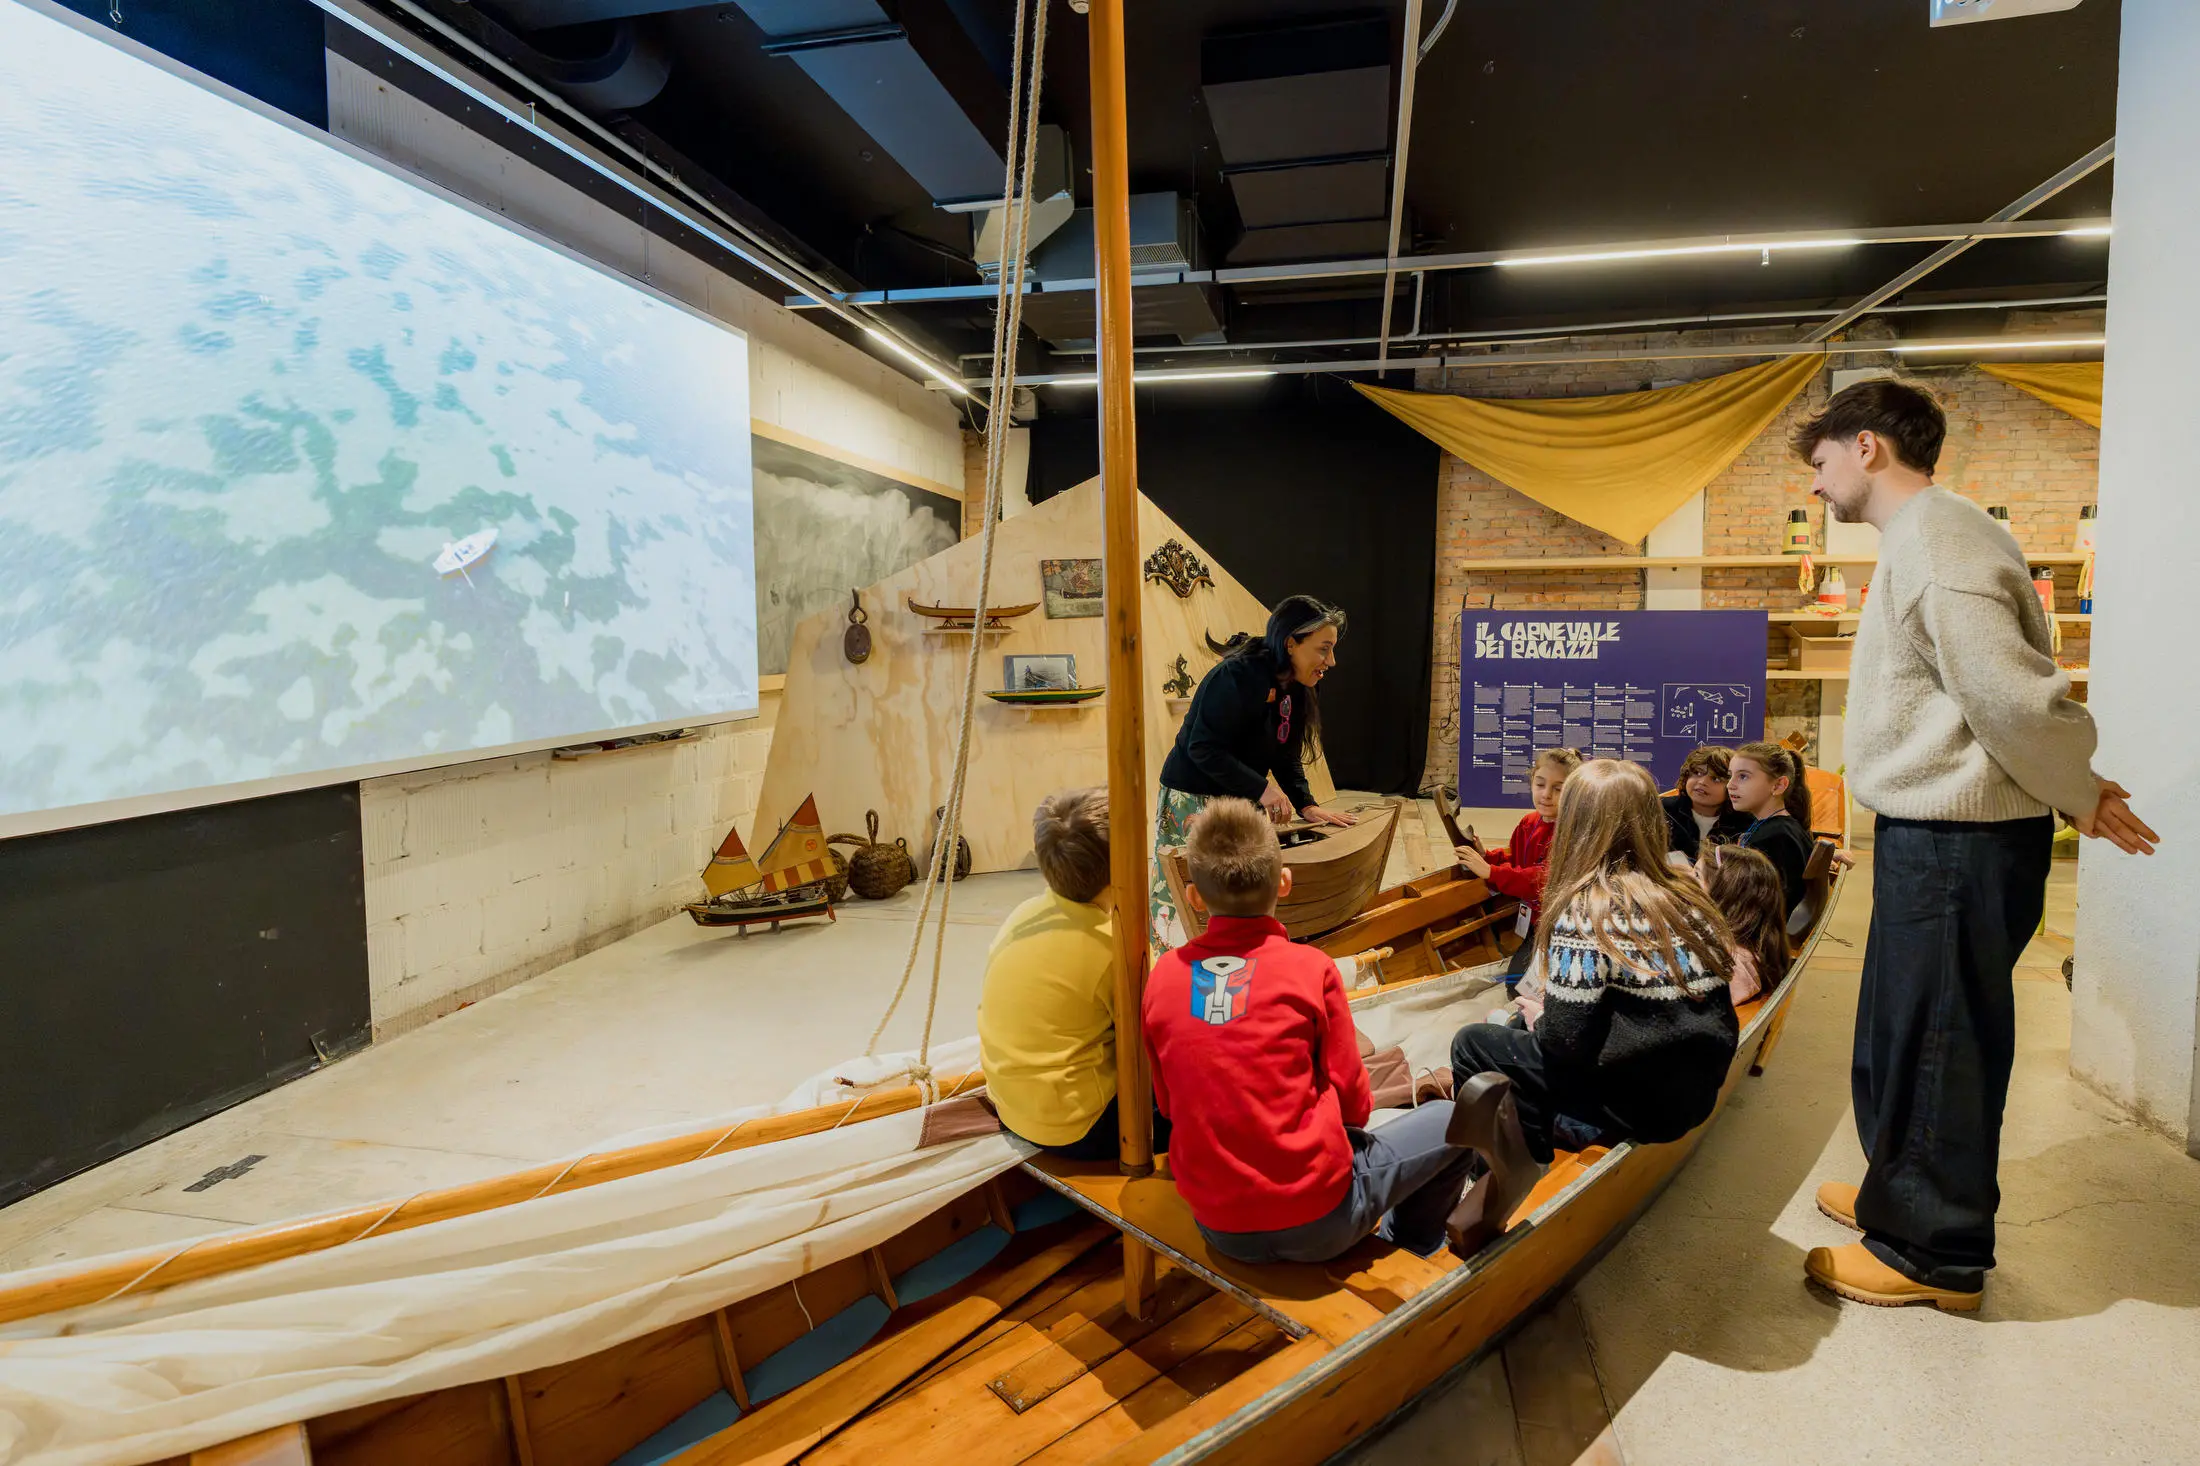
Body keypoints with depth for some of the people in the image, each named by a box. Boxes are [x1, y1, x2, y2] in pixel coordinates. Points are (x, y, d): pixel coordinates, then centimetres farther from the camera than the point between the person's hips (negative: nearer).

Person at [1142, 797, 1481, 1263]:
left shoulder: (1163, 974, -5)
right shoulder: (1310, 967, -13)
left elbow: (1169, 1103, 5)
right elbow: (1351, 1097, -4)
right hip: (1316, 1223, -4)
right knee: (1453, 1120, 18)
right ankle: (1414, 1243, 37)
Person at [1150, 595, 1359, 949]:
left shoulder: (1294, 689, 5)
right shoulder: (1237, 676, -23)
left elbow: (1287, 756, 8)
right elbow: (1204, 749, -25)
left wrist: (1305, 804, -7)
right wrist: (1263, 789, -28)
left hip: (1242, 802, 9)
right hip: (1193, 802, -9)